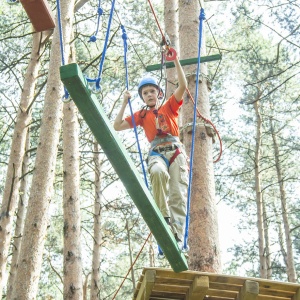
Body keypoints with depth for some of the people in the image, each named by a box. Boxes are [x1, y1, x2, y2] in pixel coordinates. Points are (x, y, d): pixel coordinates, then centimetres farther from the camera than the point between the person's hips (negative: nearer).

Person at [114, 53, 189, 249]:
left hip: (176, 151, 0)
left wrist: (176, 61, 3)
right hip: (156, 152, 0)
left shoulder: (170, 107, 20)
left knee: (178, 194, -14)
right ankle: (164, 217, -34)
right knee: (158, 172, -39)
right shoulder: (142, 115, 23)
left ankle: (177, 238, -21)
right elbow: (117, 126, 20)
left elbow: (183, 85, 7)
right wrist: (125, 103, 16)